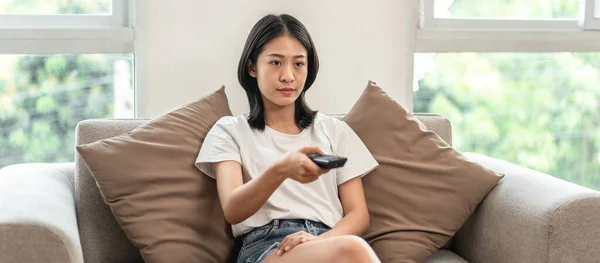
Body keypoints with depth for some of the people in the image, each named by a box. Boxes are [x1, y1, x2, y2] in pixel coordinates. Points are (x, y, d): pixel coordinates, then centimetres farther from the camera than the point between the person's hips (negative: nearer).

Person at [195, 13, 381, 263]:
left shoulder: (335, 130, 21)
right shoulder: (230, 131, 12)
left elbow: (358, 214, 13)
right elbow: (232, 211, -5)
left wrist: (320, 241, -10)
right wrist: (279, 170, -26)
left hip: (329, 240, 3)